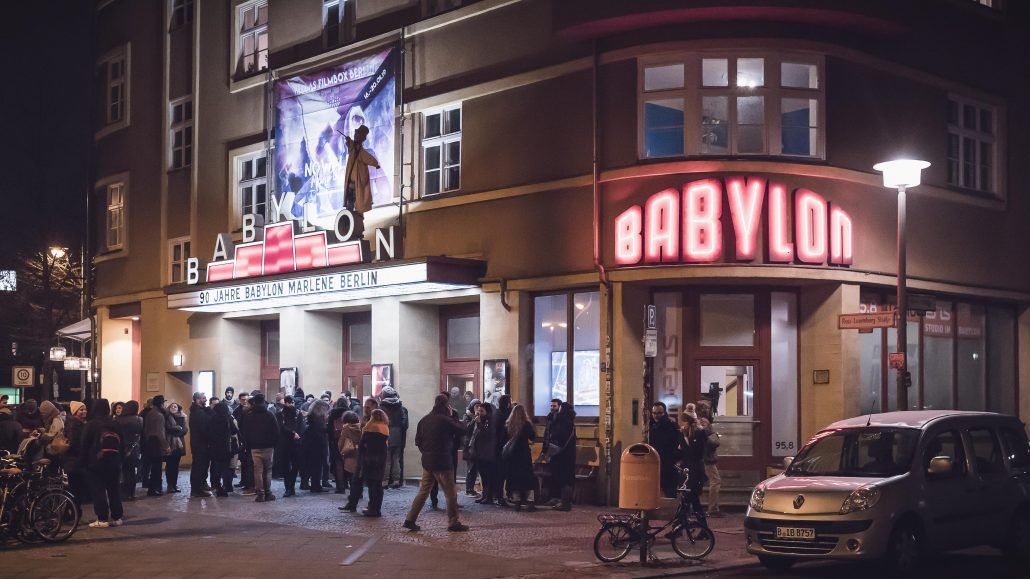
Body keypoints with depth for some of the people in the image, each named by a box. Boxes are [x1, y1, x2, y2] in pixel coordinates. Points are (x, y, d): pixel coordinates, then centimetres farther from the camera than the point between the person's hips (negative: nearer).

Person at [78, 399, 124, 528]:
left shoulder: (91, 425, -7)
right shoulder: (114, 424, 5)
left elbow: (85, 446, -7)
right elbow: (121, 444, 8)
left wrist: (82, 463, 0)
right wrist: (120, 461, 14)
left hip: (97, 462, -4)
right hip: (114, 462, 5)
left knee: (98, 490, -2)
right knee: (114, 489, 11)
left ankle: (102, 519, -7)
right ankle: (116, 517, 13)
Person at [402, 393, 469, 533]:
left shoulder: (424, 420, 6)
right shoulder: (445, 420, -15)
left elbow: (418, 440, 10)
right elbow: (462, 429, -6)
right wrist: (451, 417, 1)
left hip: (427, 462, 7)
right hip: (442, 462, -7)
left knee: (423, 491, 14)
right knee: (450, 494, 3)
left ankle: (410, 520, 10)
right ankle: (453, 523, 7)